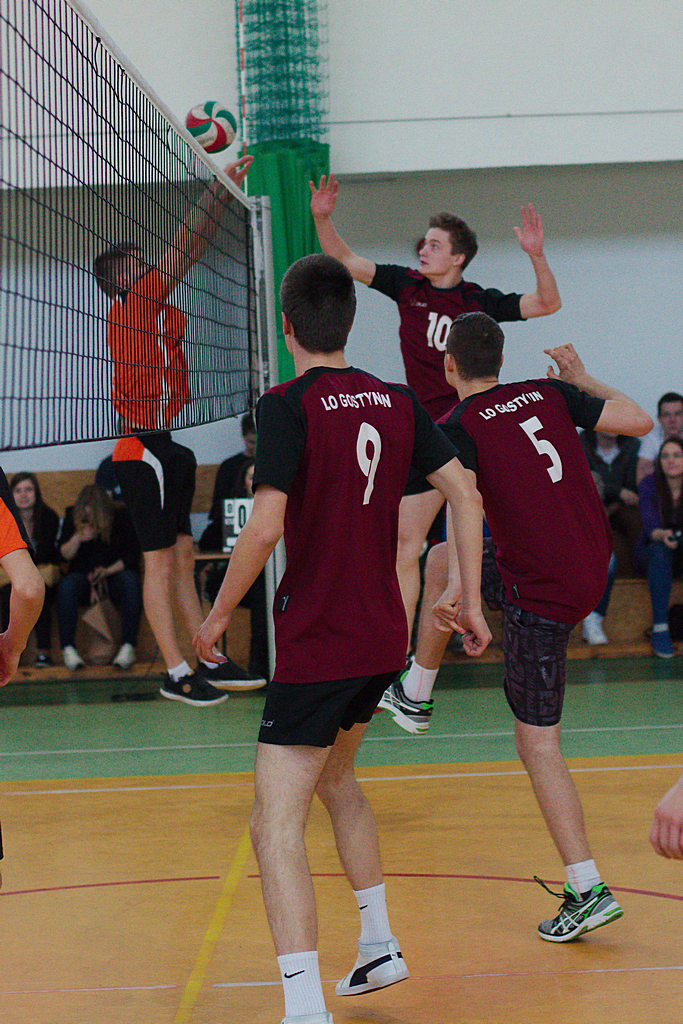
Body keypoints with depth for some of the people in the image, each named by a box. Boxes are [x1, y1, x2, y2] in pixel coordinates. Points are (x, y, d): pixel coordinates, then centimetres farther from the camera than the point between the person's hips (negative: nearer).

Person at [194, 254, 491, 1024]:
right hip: (384, 637, 7)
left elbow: (265, 528, -20)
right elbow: (464, 495, 5)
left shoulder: (287, 406, -13)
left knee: (276, 826, -8)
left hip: (316, 643, -7)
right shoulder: (396, 401, 6)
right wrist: (471, 605, 11)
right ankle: (379, 947, 36)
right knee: (334, 775, 29)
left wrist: (219, 614, -7)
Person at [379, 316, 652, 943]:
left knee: (537, 742, 0)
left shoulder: (458, 429, -10)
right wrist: (582, 379, 18)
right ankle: (415, 697, 44)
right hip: (593, 563, 8)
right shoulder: (549, 394, 5)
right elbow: (640, 422, 3)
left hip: (543, 595, -8)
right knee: (441, 559, 27)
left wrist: (459, 585, -33)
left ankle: (588, 890, -2)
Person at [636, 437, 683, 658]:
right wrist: (663, 535, -45)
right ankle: (659, 627, -39)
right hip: (651, 555, -1)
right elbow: (650, 525, -22)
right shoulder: (649, 485, -9)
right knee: (660, 548, -36)